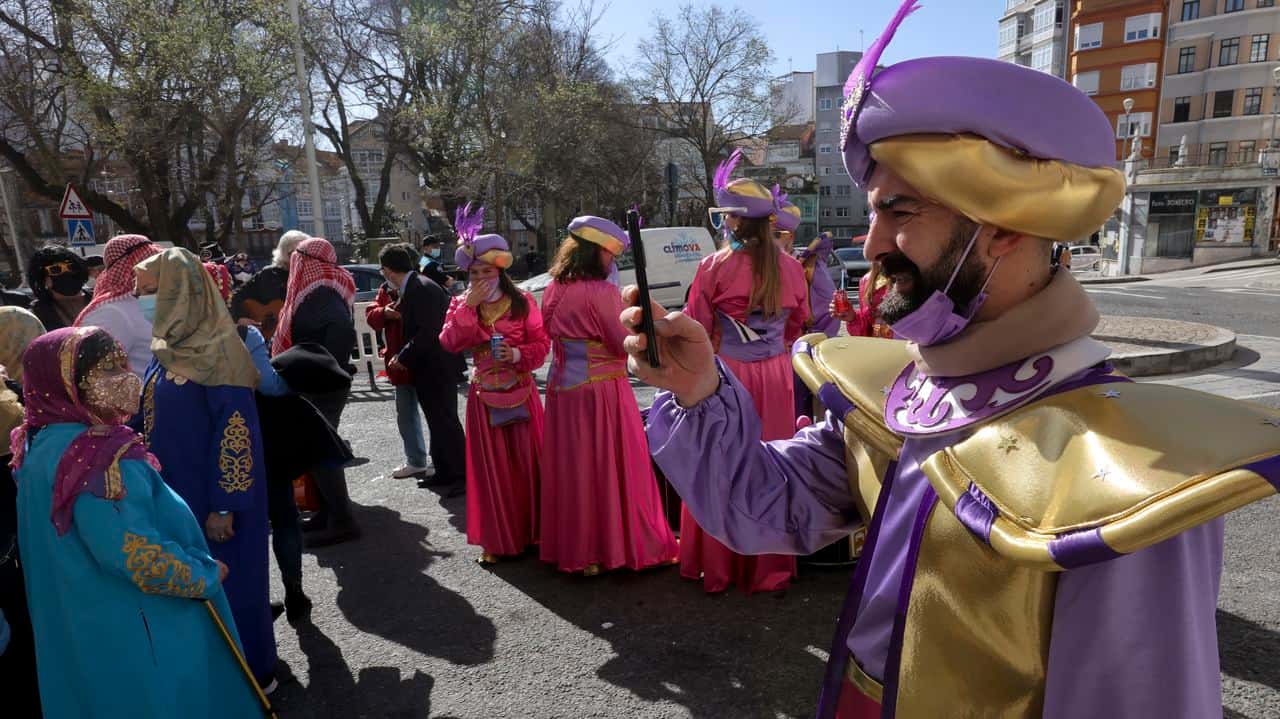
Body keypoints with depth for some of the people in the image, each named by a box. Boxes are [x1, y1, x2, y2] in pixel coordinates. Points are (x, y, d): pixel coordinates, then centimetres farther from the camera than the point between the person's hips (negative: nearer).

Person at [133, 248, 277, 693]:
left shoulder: (217, 351, -18)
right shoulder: (169, 346, 7)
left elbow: (236, 430, -21)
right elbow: (154, 420, 16)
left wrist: (225, 503, -22)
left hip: (214, 491, -8)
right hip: (176, 488, 8)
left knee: (228, 579, 6)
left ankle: (251, 672, 25)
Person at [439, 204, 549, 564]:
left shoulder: (522, 301, -2)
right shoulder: (461, 305, 5)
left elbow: (542, 343, -2)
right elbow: (448, 343, -11)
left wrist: (518, 355, -19)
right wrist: (468, 306, -17)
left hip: (521, 392, -1)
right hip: (485, 396, 2)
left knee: (526, 462, 5)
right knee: (491, 467, 5)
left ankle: (531, 531, 20)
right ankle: (495, 540, 15)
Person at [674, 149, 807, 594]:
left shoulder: (714, 267, -11)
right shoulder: (791, 268, 0)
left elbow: (696, 331, -6)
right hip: (775, 378, 3)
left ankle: (718, 567, 21)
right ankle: (770, 567, 26)